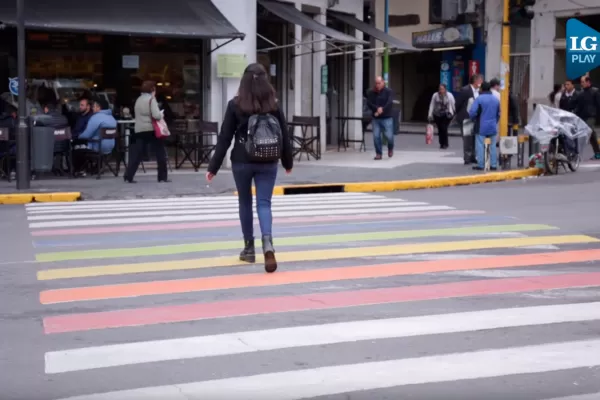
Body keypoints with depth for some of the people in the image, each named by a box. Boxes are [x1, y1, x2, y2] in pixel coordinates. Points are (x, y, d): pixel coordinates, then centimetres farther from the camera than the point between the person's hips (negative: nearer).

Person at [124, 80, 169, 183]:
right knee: (161, 154, 6)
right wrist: (161, 114, 2)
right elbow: (156, 115, -19)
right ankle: (162, 177, 6)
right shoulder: (151, 99, -8)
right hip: (152, 129, -6)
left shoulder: (138, 100, 14)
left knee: (136, 155, 5)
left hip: (139, 130, 6)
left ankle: (128, 177, -3)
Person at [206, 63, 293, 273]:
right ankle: (268, 243, -24)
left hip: (242, 162, -1)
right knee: (264, 203, 0)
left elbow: (225, 138, -6)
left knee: (245, 203, 15)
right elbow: (284, 135, 6)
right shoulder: (274, 104, 0)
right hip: (268, 163, 1)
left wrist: (214, 167, -1)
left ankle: (249, 248, 24)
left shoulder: (235, 105, -5)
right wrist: (288, 161, 20)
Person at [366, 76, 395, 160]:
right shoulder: (371, 93, 9)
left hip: (387, 118, -3)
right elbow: (369, 103, -3)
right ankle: (378, 153, 7)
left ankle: (390, 148, 23)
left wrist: (382, 110, -23)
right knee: (376, 136, -5)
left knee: (389, 136, -8)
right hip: (376, 119, 3)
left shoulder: (389, 92, 1)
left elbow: (389, 103, -13)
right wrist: (377, 109, -19)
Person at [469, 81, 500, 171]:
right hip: (493, 127, 5)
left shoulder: (479, 99, -10)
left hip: (481, 127, -5)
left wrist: (474, 118, 5)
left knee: (480, 146, 0)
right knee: (492, 146, 10)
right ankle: (493, 164, 10)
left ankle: (480, 165, -2)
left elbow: (472, 112, -16)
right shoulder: (496, 99, 8)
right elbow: (499, 114, 14)